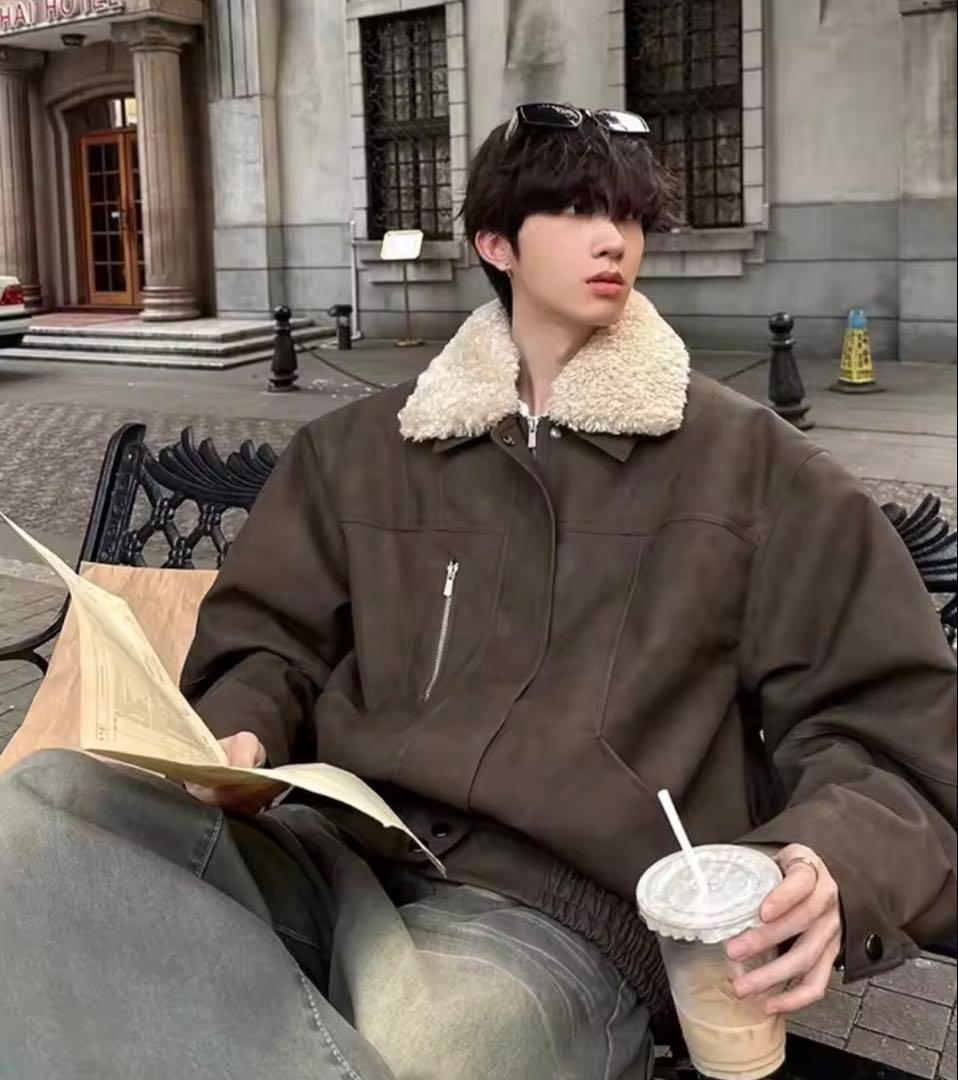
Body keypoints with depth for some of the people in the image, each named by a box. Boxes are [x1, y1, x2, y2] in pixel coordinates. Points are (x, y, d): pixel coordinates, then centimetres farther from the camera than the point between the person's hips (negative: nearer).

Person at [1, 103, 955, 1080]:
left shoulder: (748, 462, 7)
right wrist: (241, 736, -3)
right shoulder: (362, 449, 15)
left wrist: (836, 866, -17)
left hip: (557, 911, -4)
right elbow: (270, 640, 21)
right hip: (338, 856, 5)